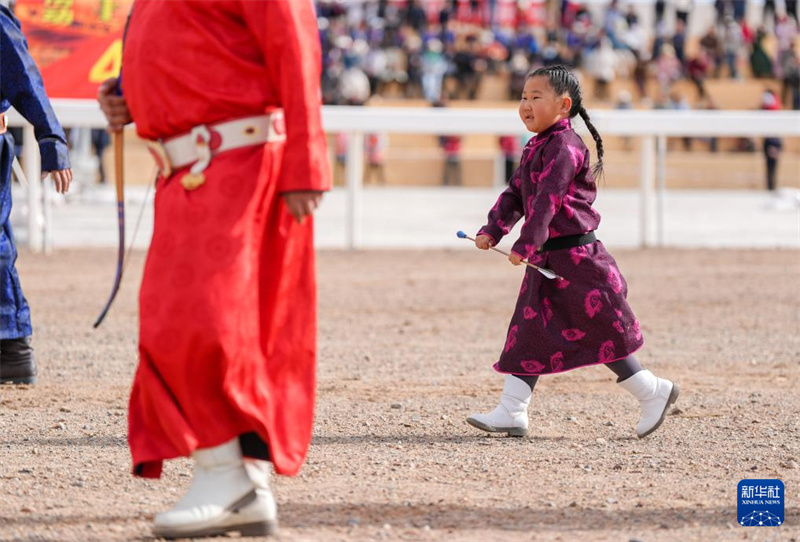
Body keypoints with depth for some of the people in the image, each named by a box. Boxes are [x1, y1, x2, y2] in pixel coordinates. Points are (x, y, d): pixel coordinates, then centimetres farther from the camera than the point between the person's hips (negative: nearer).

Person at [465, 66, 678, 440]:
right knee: (530, 331, 5)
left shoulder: (564, 147, -15)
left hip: (575, 256, -9)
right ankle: (512, 412, 3)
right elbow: (515, 195, 15)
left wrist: (526, 244, -30)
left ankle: (653, 391, 11)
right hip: (546, 261, 9)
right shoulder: (534, 149, 15)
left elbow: (548, 199, -24)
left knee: (600, 332, -2)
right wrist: (492, 231, 1)